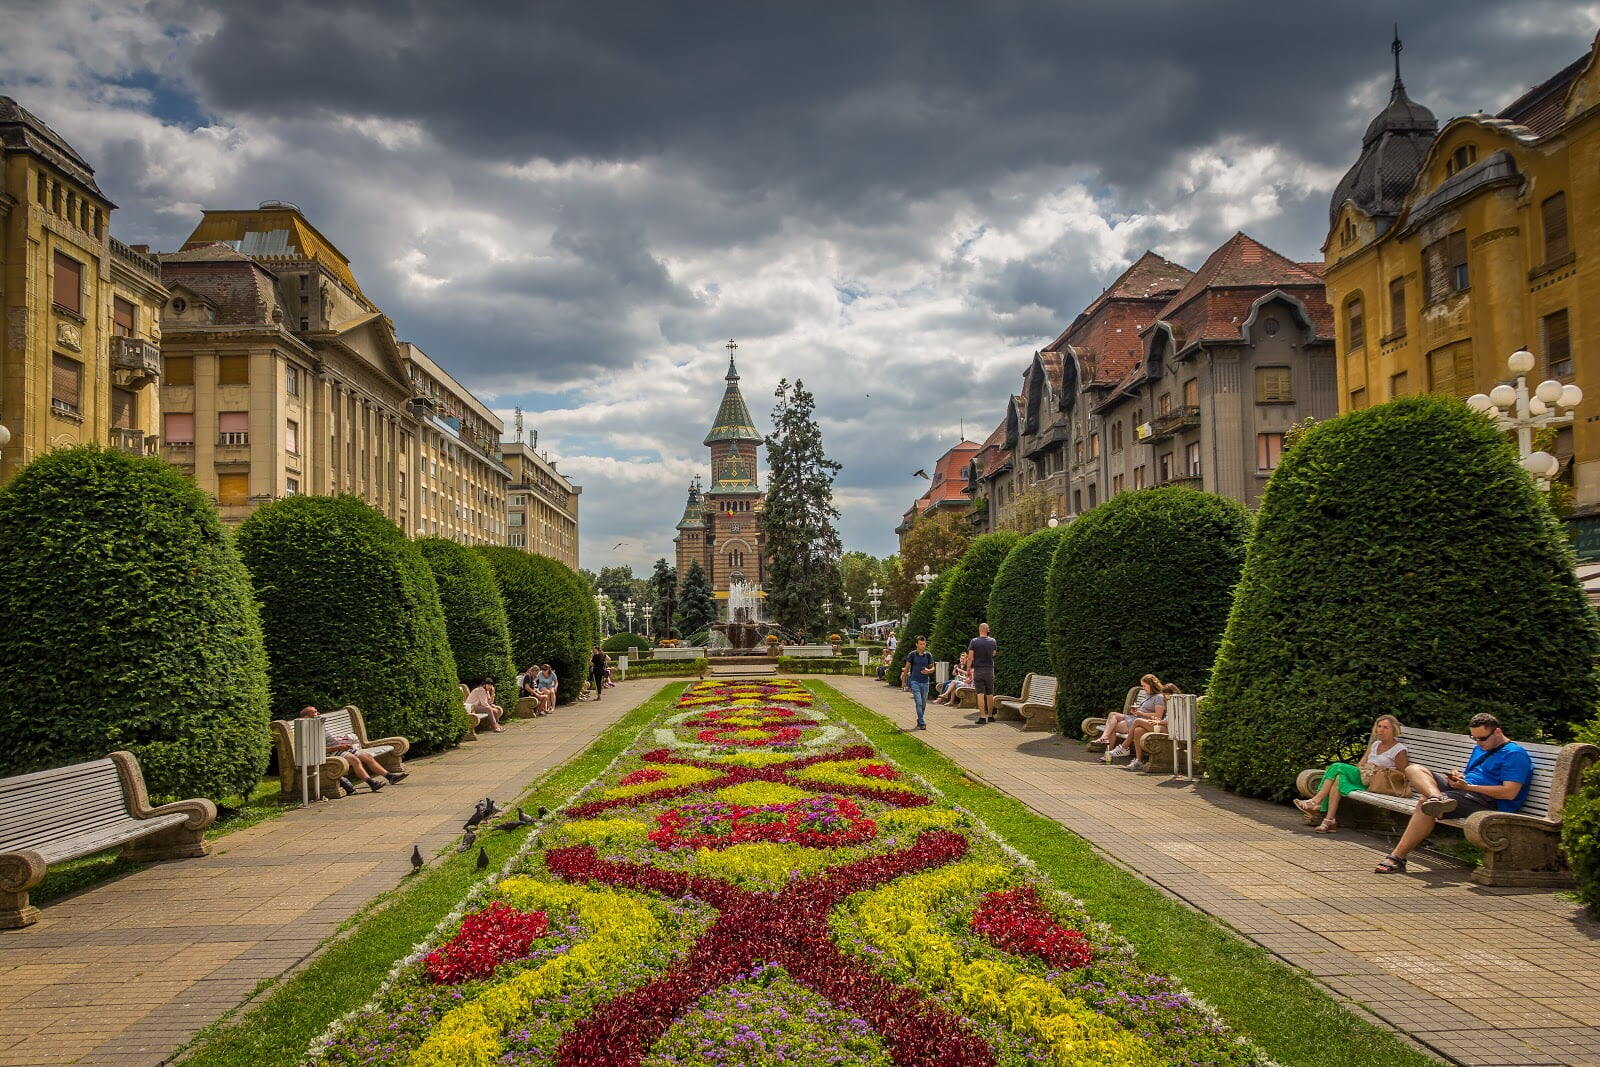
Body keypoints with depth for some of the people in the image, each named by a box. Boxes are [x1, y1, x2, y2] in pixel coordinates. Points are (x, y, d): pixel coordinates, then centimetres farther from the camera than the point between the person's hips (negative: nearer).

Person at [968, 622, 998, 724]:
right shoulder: (992, 641, 1)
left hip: (978, 670, -2)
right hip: (989, 670, 2)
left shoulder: (974, 641, -7)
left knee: (980, 694, -5)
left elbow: (970, 657, -9)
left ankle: (982, 717, -11)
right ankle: (990, 716, 19)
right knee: (990, 694, 11)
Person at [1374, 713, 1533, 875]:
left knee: (1424, 803, -30)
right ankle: (1438, 797, -39)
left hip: (1489, 801, -10)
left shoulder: (1515, 754, -4)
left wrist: (1468, 787, -14)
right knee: (1413, 769, -7)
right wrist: (1458, 778, 5)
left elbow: (1510, 793, -15)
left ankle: (1397, 858, -34)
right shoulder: (1481, 749, 26)